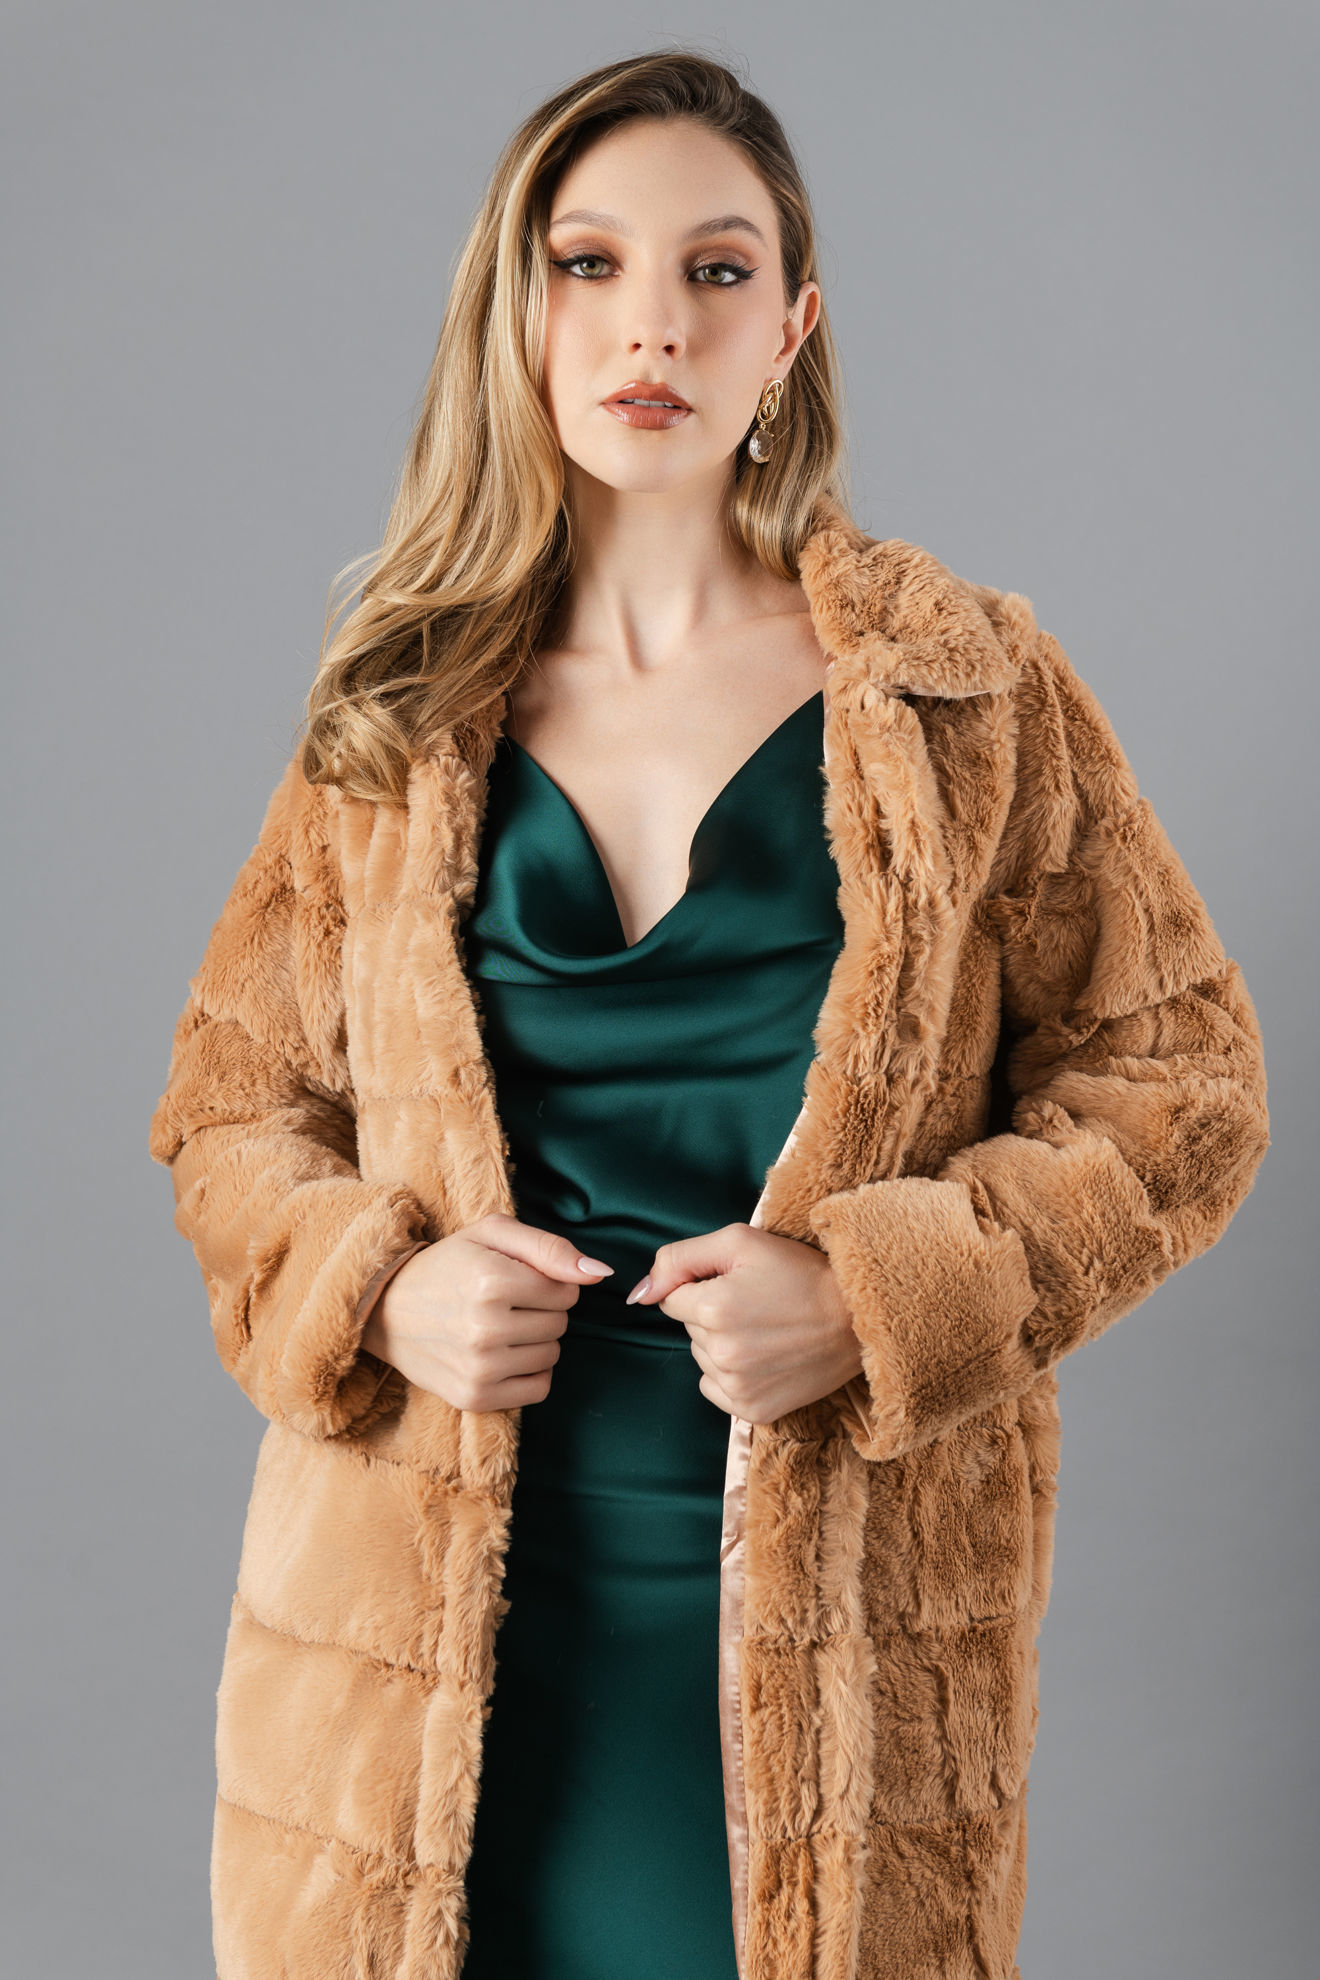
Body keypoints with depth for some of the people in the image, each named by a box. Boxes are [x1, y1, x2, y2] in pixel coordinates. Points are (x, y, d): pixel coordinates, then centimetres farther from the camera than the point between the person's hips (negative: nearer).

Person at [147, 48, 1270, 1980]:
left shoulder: (969, 694, 0)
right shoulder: (397, 721, 6)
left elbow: (1182, 1084, 1)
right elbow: (228, 1100, 13)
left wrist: (877, 1296, -14)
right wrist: (374, 1292, -8)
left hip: (833, 1612, -1)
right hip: (439, 1590, 2)